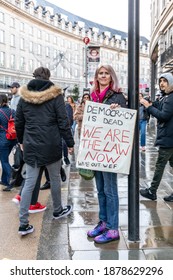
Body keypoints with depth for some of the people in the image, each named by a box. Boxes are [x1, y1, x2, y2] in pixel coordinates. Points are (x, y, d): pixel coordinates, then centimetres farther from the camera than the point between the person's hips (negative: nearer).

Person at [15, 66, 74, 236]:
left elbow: (18, 122, 10)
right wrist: (70, 143, -1)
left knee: (29, 183, 4)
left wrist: (21, 140, 24)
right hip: (51, 145, -3)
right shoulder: (55, 95, -6)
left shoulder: (24, 96, 4)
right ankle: (58, 210, 36)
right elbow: (63, 121, -8)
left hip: (31, 146, 3)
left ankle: (23, 224, 3)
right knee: (55, 178, 16)